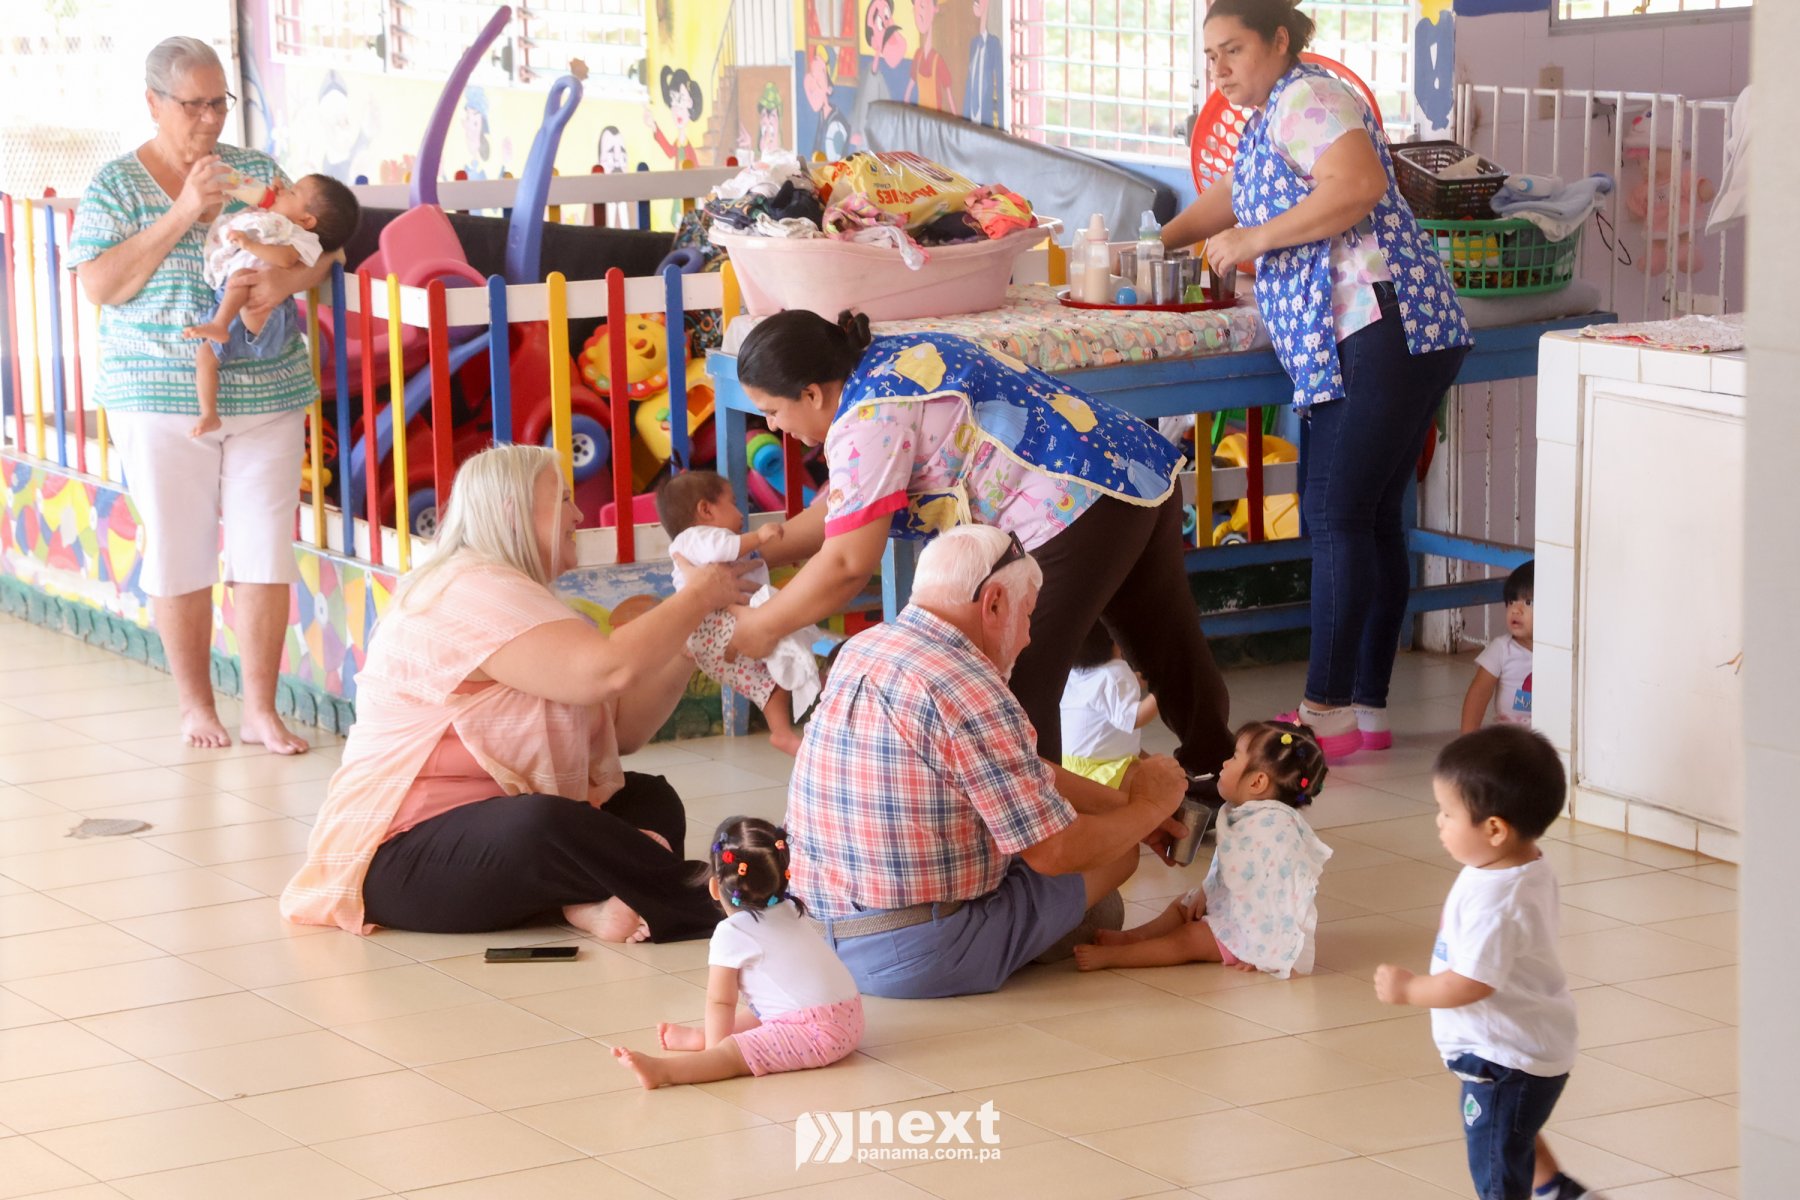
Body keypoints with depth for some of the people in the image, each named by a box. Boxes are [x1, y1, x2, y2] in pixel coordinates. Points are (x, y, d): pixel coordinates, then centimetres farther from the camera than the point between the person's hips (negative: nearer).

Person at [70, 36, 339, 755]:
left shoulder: (256, 171, 9)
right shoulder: (116, 185, 1)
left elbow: (324, 244, 7)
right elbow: (100, 286, -10)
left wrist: (289, 278, -16)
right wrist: (182, 215, -17)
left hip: (266, 394, 2)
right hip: (161, 399, -2)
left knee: (265, 553, 0)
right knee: (179, 555, 3)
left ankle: (261, 709, 8)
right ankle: (195, 704, 17)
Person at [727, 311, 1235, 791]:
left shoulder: (866, 420, -15)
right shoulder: (889, 359, 14)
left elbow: (847, 564, -15)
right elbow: (844, 506, 23)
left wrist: (756, 629, -4)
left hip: (1082, 505, -10)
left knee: (1018, 683, -3)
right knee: (1168, 649, 26)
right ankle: (1211, 769, 42)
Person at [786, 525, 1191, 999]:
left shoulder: (861, 651, 8)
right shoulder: (971, 692, -20)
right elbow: (1056, 852, -16)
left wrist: (1123, 804, 23)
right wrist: (1148, 808, 3)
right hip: (926, 960, -9)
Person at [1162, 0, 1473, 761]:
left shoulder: (1306, 99, -8)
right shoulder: (1268, 122, 24)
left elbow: (1359, 184, -23)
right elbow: (1234, 197, 43)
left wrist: (1256, 239, -16)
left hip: (1384, 328, -11)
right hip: (1353, 338, 11)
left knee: (1337, 517, -11)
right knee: (1369, 519, 9)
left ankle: (1327, 712, -10)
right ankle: (1368, 707, 12)